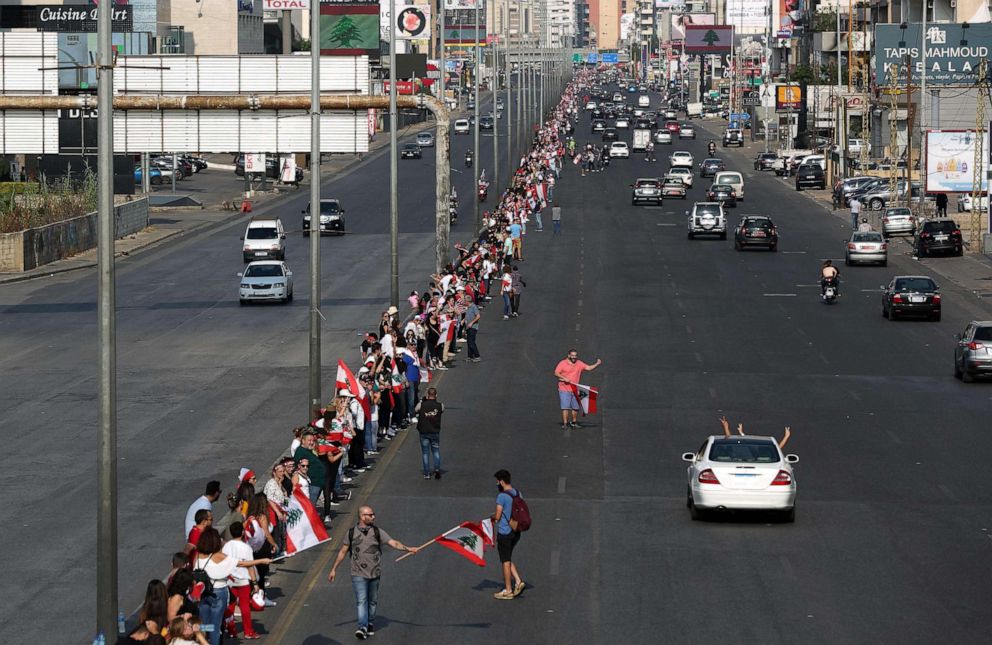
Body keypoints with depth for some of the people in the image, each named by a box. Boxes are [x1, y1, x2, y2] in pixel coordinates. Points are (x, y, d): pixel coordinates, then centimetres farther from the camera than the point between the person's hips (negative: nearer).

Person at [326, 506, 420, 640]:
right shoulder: (351, 533, 1)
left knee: (372, 601, 11)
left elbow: (393, 543, -6)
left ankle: (370, 624, 28)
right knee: (361, 601, -12)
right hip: (359, 574, -2)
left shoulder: (377, 532, 3)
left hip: (374, 574, 2)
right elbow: (343, 552, 9)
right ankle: (362, 628, -19)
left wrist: (407, 548, -22)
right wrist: (333, 569, 9)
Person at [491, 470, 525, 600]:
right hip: (515, 532, 8)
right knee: (508, 559, 20)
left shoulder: (502, 496, -18)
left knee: (506, 561, 2)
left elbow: (497, 517, -18)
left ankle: (507, 591, 9)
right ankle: (518, 581, 8)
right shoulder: (517, 494, 7)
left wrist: (493, 517, 7)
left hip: (504, 532, -8)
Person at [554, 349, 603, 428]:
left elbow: (589, 368, 6)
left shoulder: (579, 364, 9)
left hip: (574, 390, 4)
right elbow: (556, 373, -6)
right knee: (565, 407, -9)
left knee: (576, 407, 9)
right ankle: (565, 423, -6)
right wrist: (564, 378, -20)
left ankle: (574, 422, 25)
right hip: (564, 390, -4)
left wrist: (597, 364, -9)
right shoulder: (562, 363, -3)